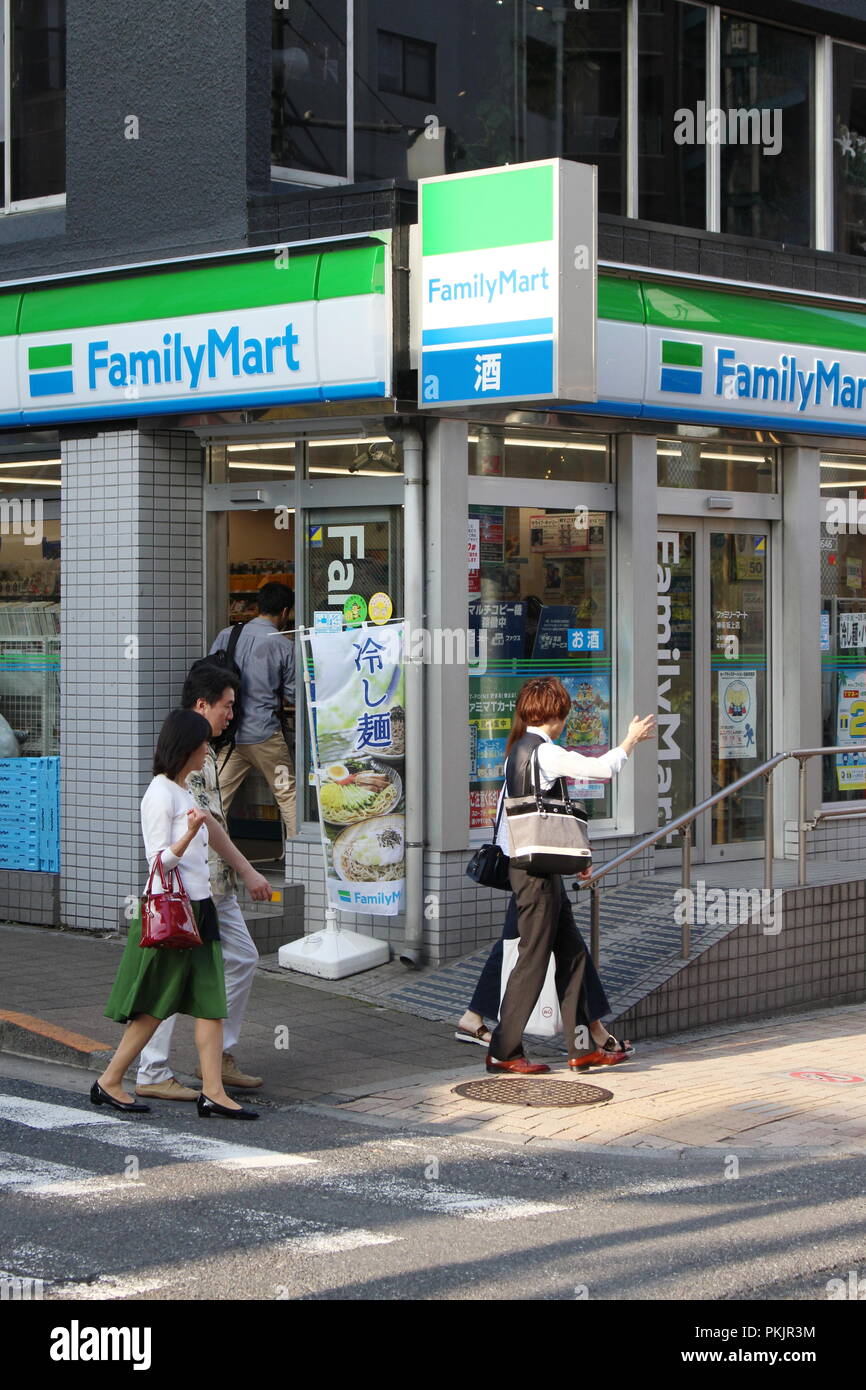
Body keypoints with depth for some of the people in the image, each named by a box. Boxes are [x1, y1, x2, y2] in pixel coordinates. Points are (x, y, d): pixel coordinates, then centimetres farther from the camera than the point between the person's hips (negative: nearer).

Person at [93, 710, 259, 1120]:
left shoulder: (183, 791, 14)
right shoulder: (160, 794, -13)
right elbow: (160, 861, -16)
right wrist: (191, 832, -31)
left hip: (198, 907, 9)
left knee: (210, 1001, 2)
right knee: (155, 1006, -2)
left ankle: (213, 1092, -1)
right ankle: (109, 1083, 10)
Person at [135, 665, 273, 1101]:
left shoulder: (202, 750, 16)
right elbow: (206, 822, -20)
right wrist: (248, 872, -18)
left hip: (216, 885, 11)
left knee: (242, 958, 12)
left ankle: (218, 1056, 19)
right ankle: (152, 1074, 2)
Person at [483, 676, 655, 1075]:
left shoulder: (520, 748, 12)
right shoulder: (544, 752, -16)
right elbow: (601, 769, -18)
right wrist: (630, 740, -2)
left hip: (534, 867, 10)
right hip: (537, 869, -10)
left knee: (571, 953, 11)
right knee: (533, 959, -4)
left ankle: (581, 1047, 13)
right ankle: (503, 1052, 2)